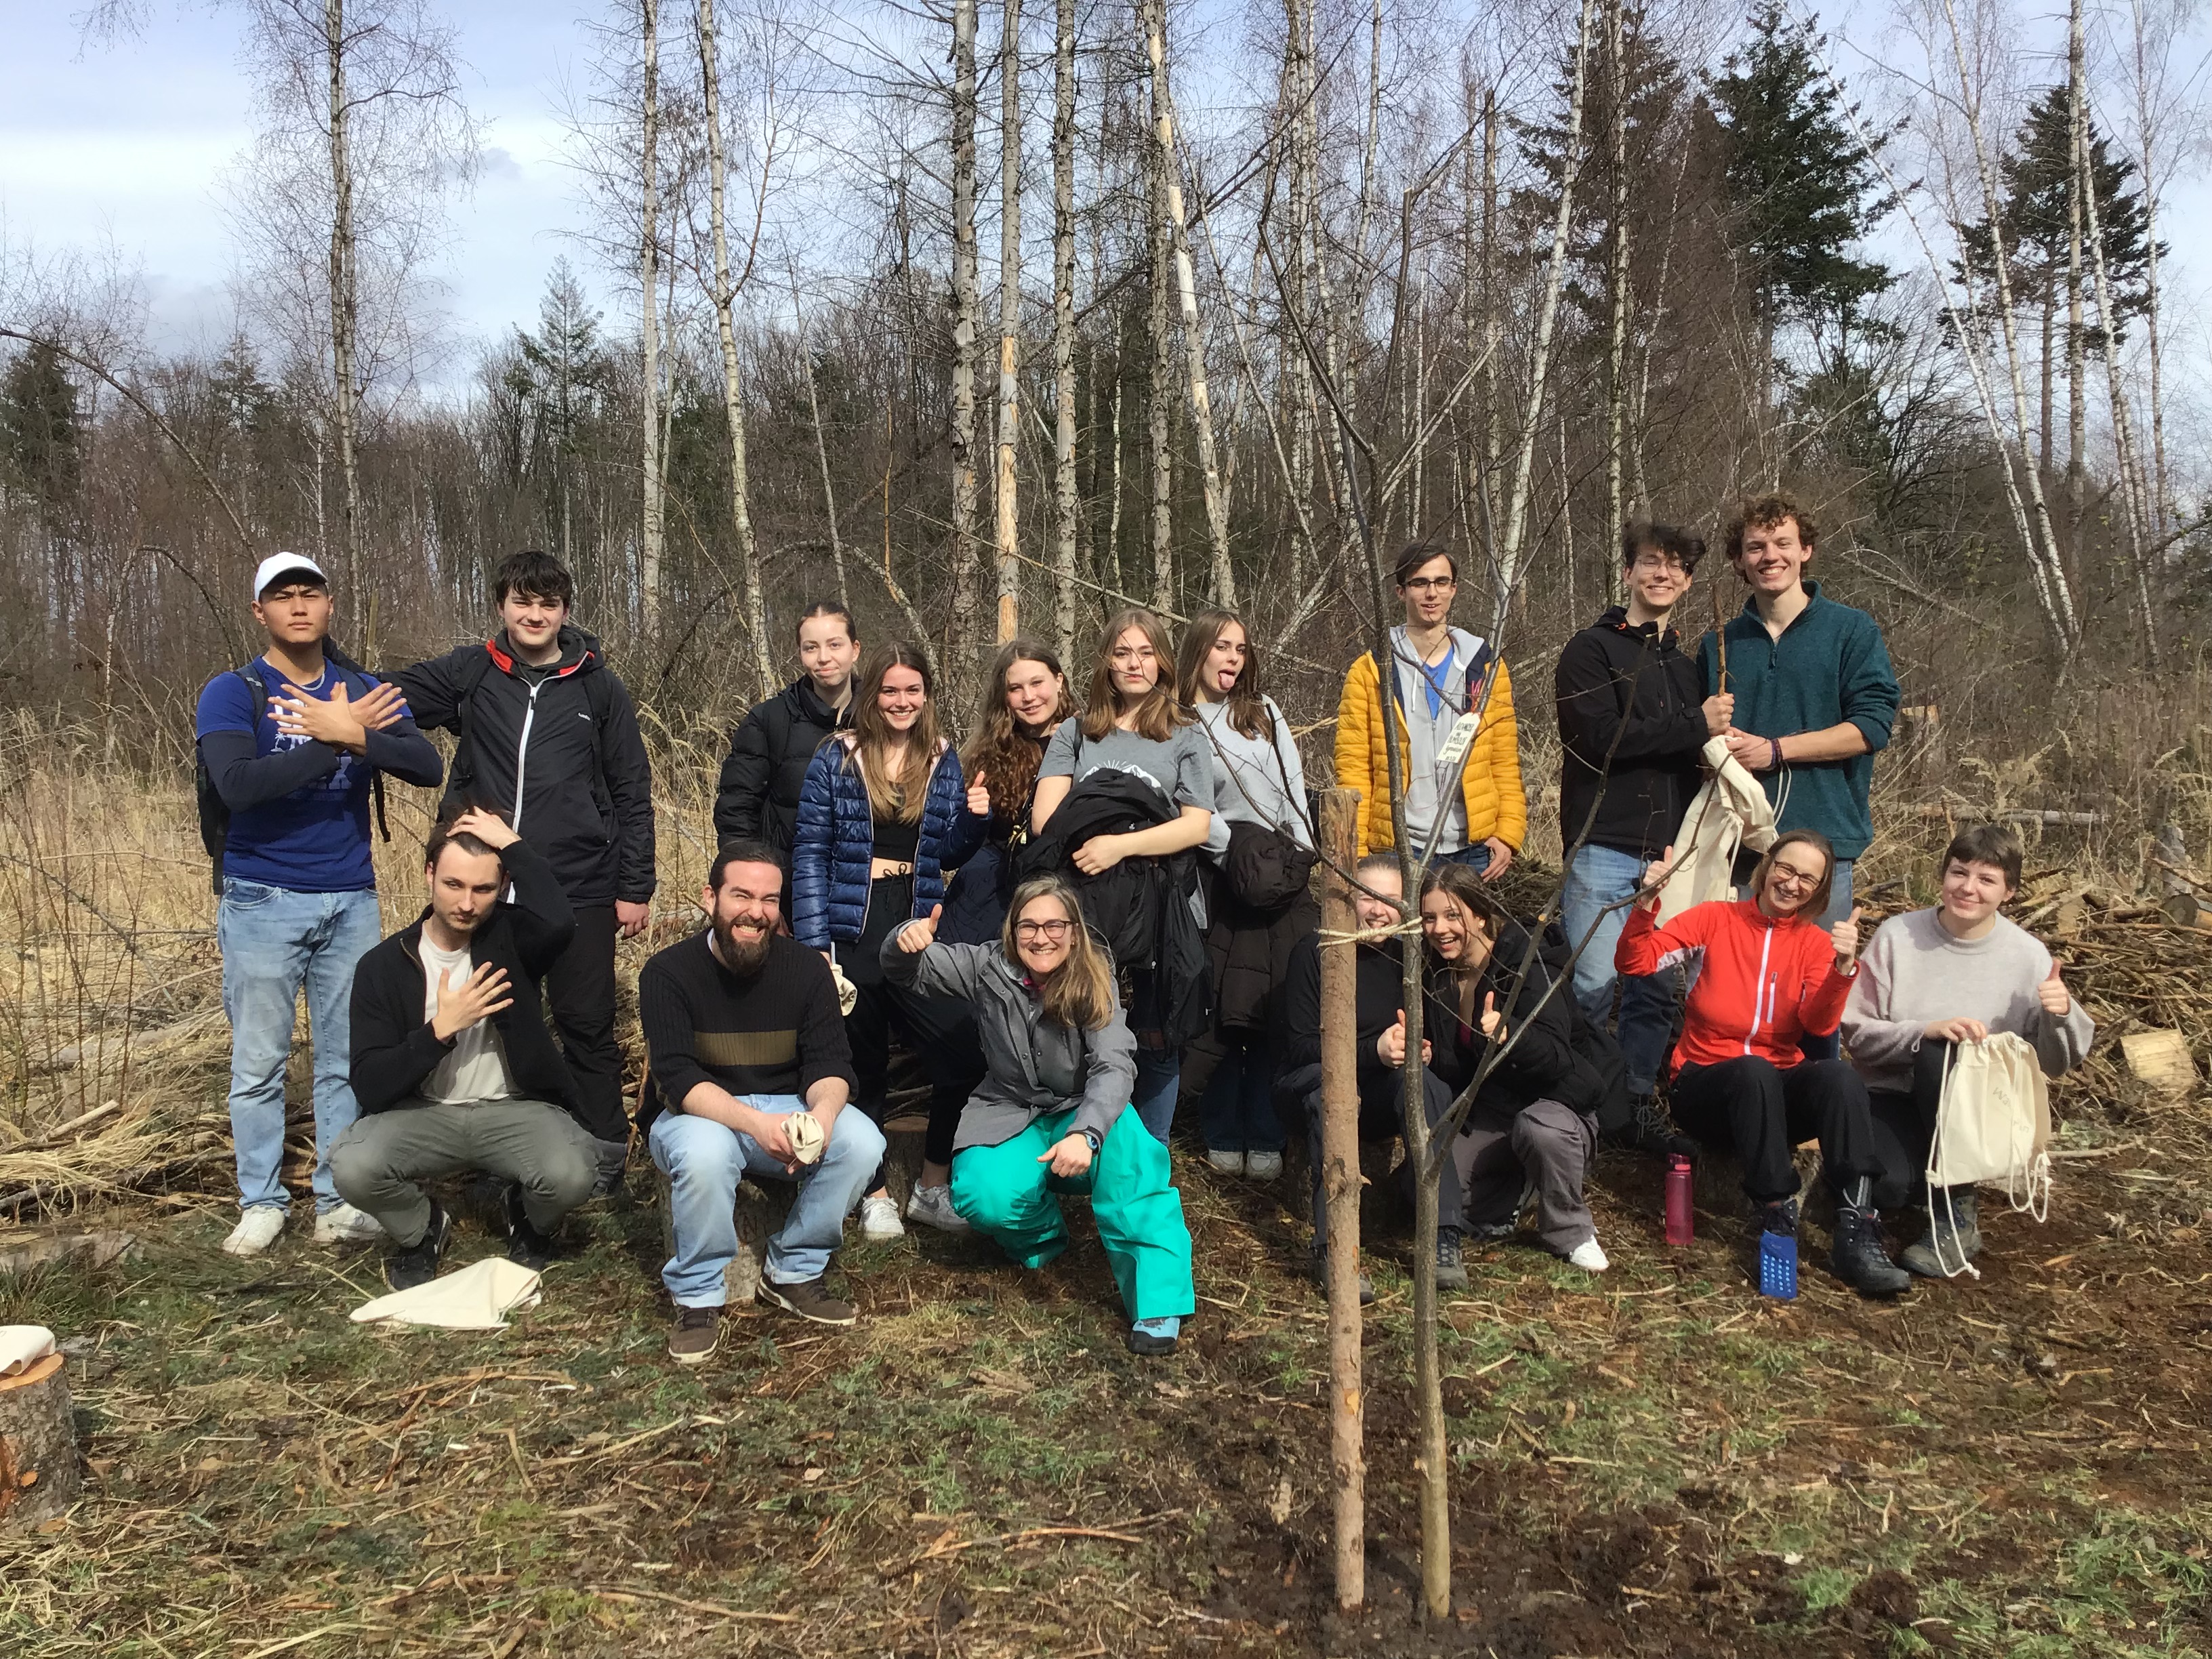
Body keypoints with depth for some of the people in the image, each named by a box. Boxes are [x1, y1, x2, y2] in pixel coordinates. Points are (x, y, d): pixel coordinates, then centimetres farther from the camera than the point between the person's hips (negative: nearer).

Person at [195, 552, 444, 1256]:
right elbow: (237, 785, -19)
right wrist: (335, 741, -20)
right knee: (258, 1061, 4)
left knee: (348, 1056, 7)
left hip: (350, 901, 3)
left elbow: (428, 767, -7)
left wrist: (353, 735, -22)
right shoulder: (232, 692, -2)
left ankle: (338, 1199, 17)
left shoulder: (366, 693, 7)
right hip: (263, 902, -2)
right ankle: (261, 1202, 17)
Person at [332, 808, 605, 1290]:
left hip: (516, 1109, -1)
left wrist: (512, 844, -22)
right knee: (352, 1167, -29)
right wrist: (440, 1030, -22)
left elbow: (558, 921, -33)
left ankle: (529, 1223, 10)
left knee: (571, 1175, -31)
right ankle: (421, 1230, 8)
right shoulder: (384, 966, -3)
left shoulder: (510, 938, -5)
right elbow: (370, 1086, -10)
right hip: (423, 1112, 1)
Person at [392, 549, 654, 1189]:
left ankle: (605, 1156, 18)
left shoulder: (599, 688, 1)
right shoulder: (470, 674, 4)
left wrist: (636, 888, 0)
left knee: (587, 1029, 6)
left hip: (581, 894, -2)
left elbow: (632, 795, 3)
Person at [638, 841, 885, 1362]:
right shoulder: (668, 973, -13)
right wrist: (755, 1123, -39)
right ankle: (698, 1295, -13)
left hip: (786, 1109, 3)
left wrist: (824, 1111, -33)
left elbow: (829, 1062, -8)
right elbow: (679, 1078, -23)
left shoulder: (806, 967, -4)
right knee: (704, 1152, -38)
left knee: (861, 1141, -24)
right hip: (698, 1114, -3)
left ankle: (795, 1273, -3)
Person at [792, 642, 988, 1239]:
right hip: (852, 935, -2)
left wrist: (974, 819, -8)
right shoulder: (837, 757, -1)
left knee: (963, 1058, -7)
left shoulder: (943, 761, 8)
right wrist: (813, 941, -9)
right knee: (865, 1068, 9)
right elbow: (810, 852, -3)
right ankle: (874, 1194, 27)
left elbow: (948, 856, 13)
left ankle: (932, 1187, 14)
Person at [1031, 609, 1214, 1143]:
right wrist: (1090, 847, -16)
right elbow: (1044, 817, 2)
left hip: (1161, 905, -1)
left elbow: (1196, 825, -4)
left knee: (1157, 1040, 4)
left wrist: (1121, 845, -17)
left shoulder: (1186, 736, 8)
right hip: (1084, 902, 1)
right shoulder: (1076, 731, 13)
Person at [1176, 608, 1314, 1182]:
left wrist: (1301, 856, 2)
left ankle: (1266, 1139, 5)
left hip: (1284, 874, 4)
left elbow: (1293, 784, 12)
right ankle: (1223, 1137, 8)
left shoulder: (1264, 711, 17)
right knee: (1224, 1008, -3)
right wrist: (1236, 855, -13)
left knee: (1276, 1009, -1)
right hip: (1221, 877, -3)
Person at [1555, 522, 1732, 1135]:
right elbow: (1601, 736, -14)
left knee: (1656, 990, 6)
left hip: (1668, 854, 6)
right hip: (1605, 849, -6)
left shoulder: (1685, 665, 21)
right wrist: (1696, 725, -11)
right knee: (1595, 984, -8)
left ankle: (1637, 1103, 17)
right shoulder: (1592, 650, 0)